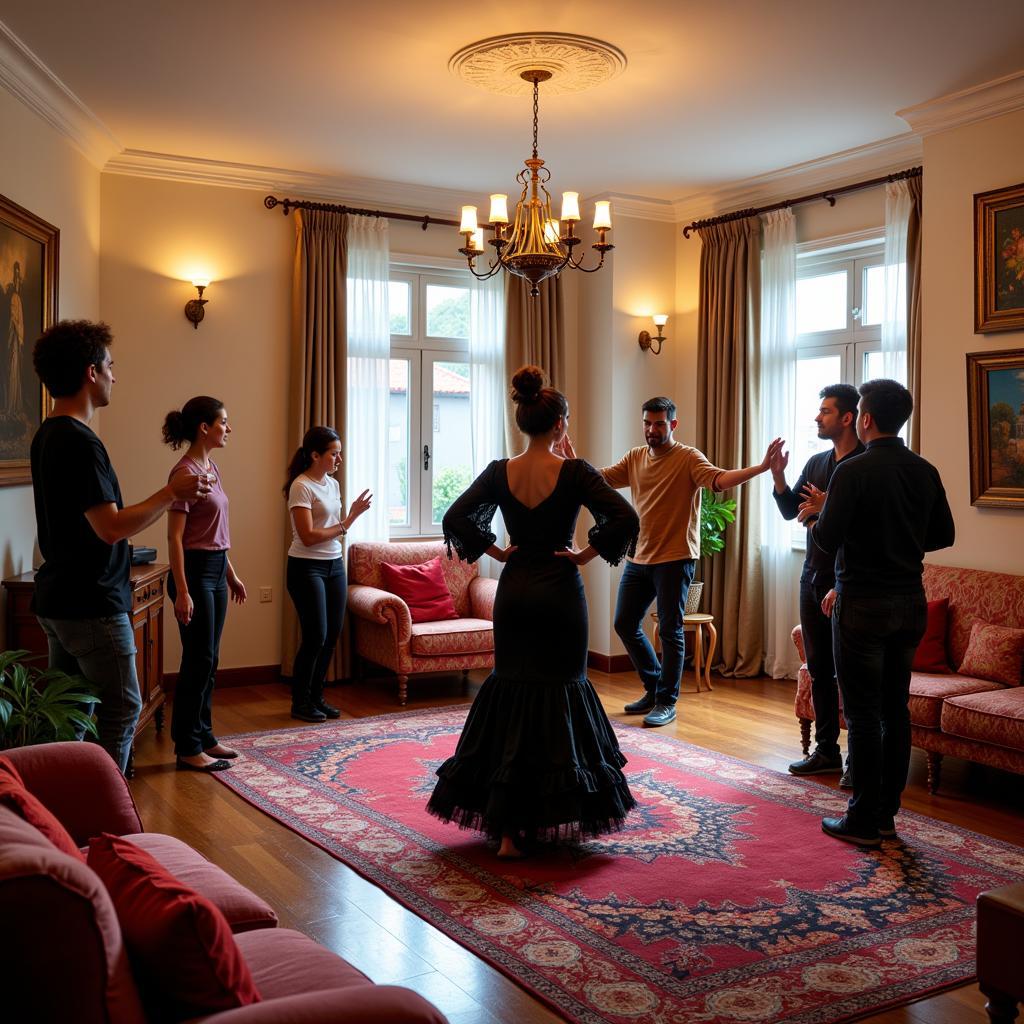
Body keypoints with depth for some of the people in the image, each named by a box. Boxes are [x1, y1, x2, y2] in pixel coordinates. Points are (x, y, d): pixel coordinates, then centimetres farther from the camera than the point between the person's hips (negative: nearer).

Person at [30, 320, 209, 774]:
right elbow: (112, 528, -23)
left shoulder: (48, 435, 11)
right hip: (92, 605, -10)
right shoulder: (79, 443, -20)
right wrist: (171, 493, -13)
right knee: (121, 708, 0)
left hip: (58, 600, 10)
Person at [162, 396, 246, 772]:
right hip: (195, 571, -9)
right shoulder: (185, 472, -16)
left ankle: (203, 737, 24)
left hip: (216, 571, 9)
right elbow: (175, 537, -18)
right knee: (198, 659, -3)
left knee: (208, 659, 14)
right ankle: (187, 748, 8)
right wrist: (182, 592, -21)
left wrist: (231, 575, 21)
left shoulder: (211, 468, 12)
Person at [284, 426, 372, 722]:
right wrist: (347, 523, -13)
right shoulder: (301, 486, -13)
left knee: (331, 635, 8)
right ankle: (300, 702, 11)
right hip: (307, 568, -8)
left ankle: (316, 697, 22)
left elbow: (335, 530, 11)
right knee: (316, 636, -5)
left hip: (335, 565, 8)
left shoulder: (332, 484, 11)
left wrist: (354, 513, -5)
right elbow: (309, 536, -18)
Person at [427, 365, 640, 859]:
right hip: (560, 593, -3)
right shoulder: (574, 472, -11)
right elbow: (625, 519, -19)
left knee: (511, 694, 11)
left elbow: (455, 518, -5)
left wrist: (496, 552, 3)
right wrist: (586, 554, -7)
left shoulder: (500, 472, -1)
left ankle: (507, 826, 13)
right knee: (559, 696, 9)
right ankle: (557, 813, 16)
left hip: (514, 591, 4)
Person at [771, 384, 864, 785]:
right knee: (819, 668, 12)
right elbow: (790, 511, 14)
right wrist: (777, 476, 0)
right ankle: (826, 751, 22)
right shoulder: (817, 462, 12)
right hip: (813, 575, 8)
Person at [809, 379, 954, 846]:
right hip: (910, 603, 6)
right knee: (896, 709, 12)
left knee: (863, 714, 0)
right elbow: (943, 536, 12)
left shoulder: (853, 472, -14)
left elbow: (828, 540, -16)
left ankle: (864, 821, 6)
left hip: (863, 604, -6)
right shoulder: (925, 472, 5)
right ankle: (887, 812, 21)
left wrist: (820, 511, 4)